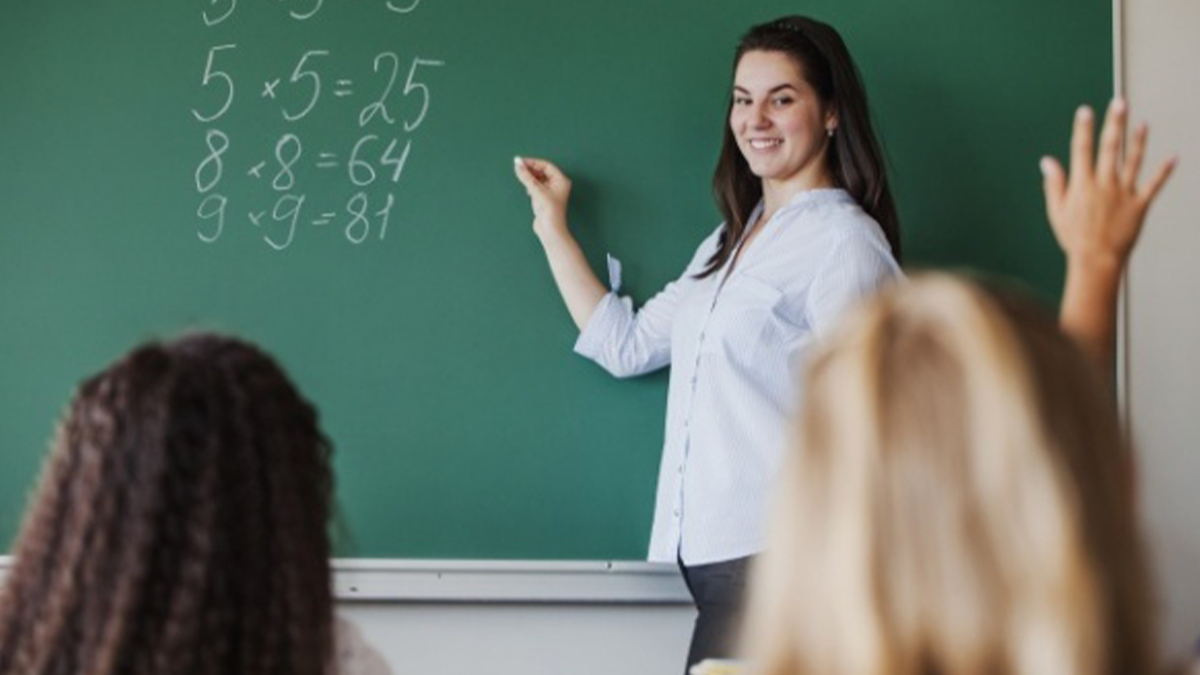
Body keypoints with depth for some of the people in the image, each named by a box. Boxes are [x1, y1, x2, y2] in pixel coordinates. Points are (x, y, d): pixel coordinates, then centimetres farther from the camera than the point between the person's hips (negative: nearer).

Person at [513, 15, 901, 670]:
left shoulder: (844, 240, -6)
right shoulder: (729, 242, 19)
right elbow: (625, 345, 21)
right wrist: (553, 227, 23)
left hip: (773, 550, -7)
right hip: (710, 546, 7)